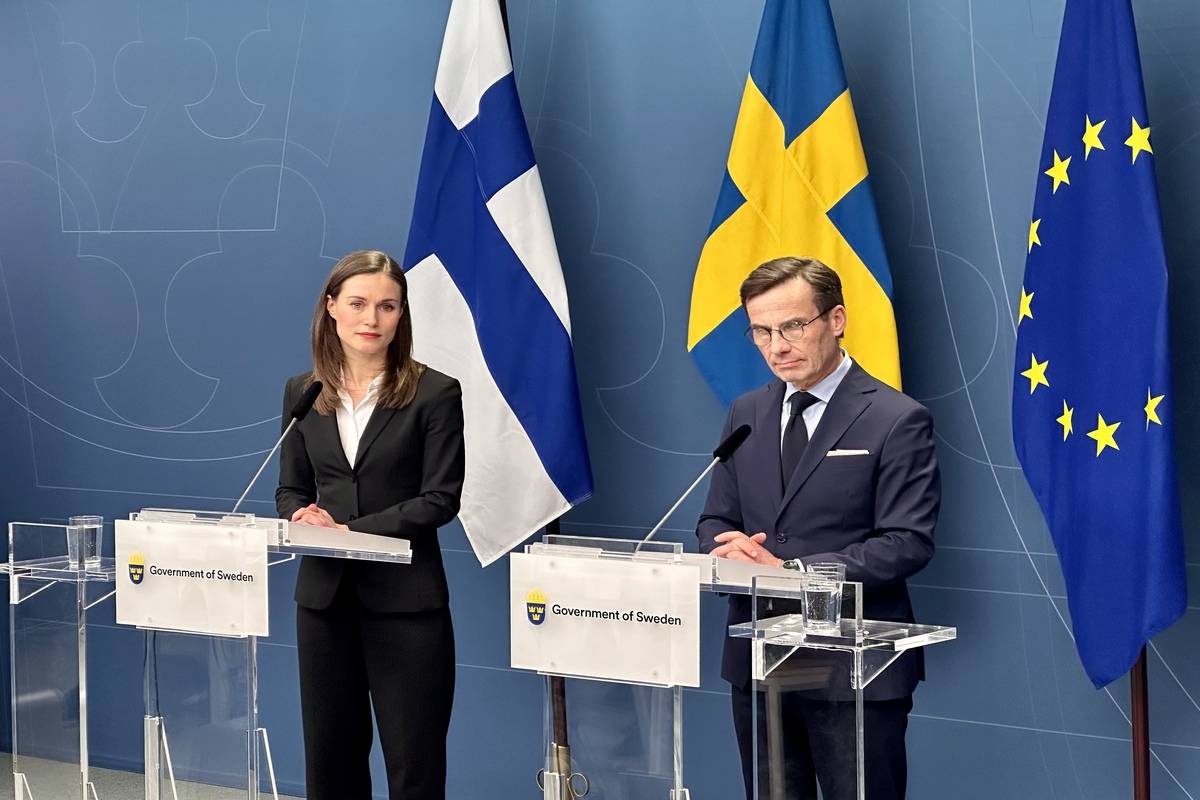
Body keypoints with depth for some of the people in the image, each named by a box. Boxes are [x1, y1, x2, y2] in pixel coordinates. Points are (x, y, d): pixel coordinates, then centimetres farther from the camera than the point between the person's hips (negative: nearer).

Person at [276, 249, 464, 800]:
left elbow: (441, 498, -9)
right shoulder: (303, 392, 8)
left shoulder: (434, 393, -5)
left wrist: (351, 530, -17)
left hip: (406, 601, -4)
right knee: (329, 755, 12)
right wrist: (301, 518, -11)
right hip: (324, 596, 4)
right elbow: (290, 489, 13)